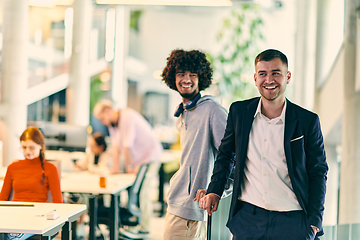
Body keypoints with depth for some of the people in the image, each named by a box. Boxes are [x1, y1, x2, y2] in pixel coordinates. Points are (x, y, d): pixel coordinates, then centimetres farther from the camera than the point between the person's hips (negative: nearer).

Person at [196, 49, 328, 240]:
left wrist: (314, 222, -2)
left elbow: (318, 173, 4)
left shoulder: (308, 121, -1)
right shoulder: (239, 112, 5)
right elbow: (226, 155, 19)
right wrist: (214, 191, 7)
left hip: (292, 221, -2)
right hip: (247, 217, 2)